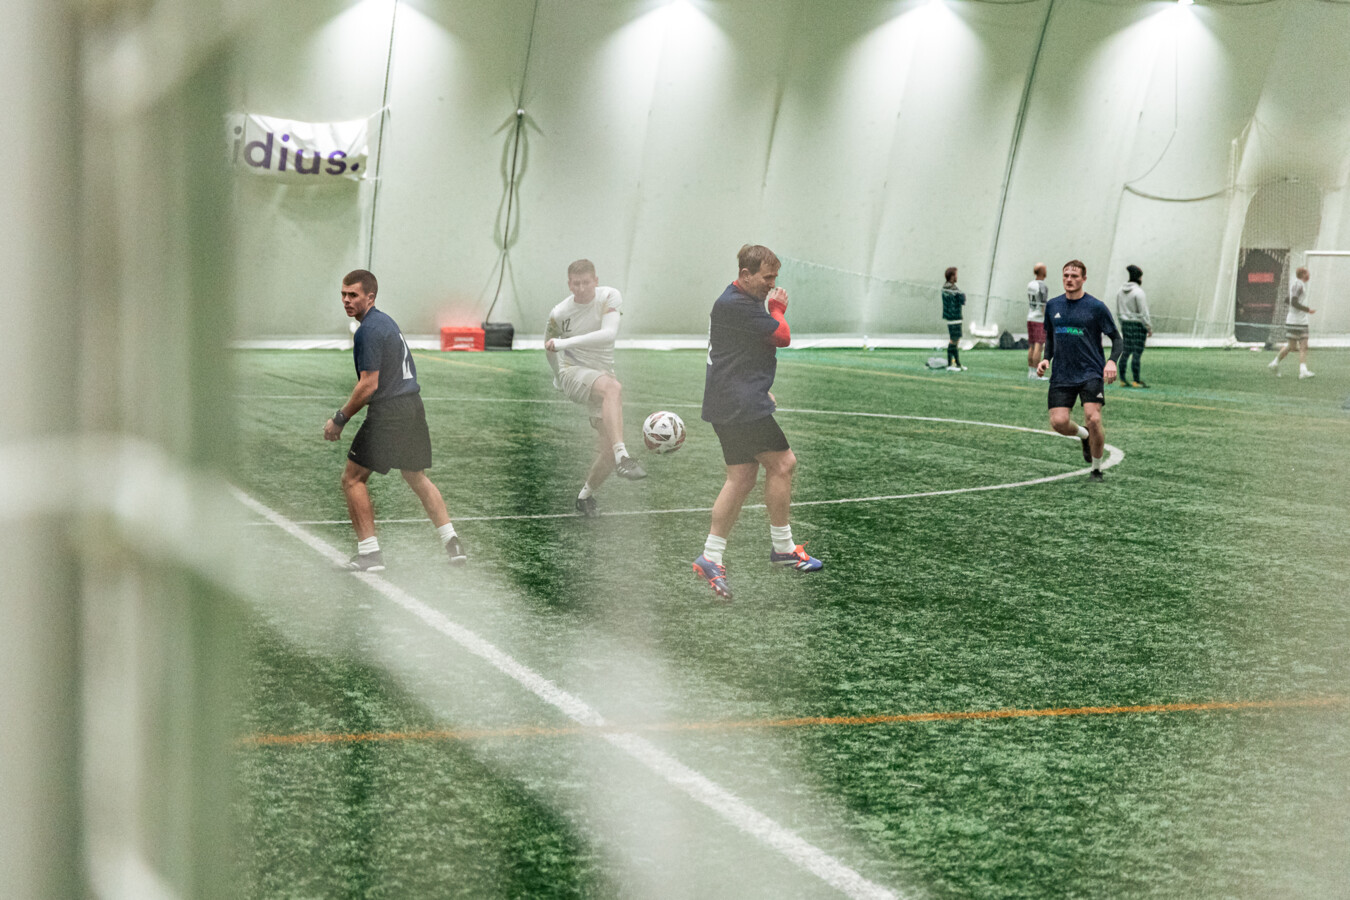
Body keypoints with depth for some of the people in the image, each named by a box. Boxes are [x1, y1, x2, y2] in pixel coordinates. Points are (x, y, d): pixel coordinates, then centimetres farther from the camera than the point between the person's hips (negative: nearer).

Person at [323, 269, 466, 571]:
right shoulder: (385, 320, 16)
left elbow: (369, 386, -18)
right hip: (413, 405, 10)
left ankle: (369, 553, -3)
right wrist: (346, 410, 23)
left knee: (353, 479, 0)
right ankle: (452, 542, 16)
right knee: (417, 478, 20)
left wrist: (339, 420, -11)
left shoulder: (368, 331, -14)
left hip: (389, 412, -9)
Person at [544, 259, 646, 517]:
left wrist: (565, 342, -25)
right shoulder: (559, 314, -5)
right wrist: (559, 379, 27)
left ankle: (585, 496, 23)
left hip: (603, 374, 3)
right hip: (573, 372, -3)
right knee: (613, 387, -40)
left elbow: (609, 334, -22)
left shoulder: (610, 297, -6)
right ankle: (623, 457, -53)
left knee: (608, 455, -5)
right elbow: (549, 346, 15)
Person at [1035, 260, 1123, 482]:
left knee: (1093, 419, -17)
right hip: (1061, 375, 4)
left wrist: (1112, 361, -18)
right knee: (1058, 422, -10)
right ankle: (1083, 435, 27)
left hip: (1091, 374, -3)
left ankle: (1096, 469, 5)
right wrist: (1047, 358, 3)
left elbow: (1116, 338, 0)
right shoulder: (1053, 306, 8)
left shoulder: (1096, 307, -5)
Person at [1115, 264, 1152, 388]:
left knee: (1126, 351, 10)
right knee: (1137, 352, -3)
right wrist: (1149, 328, -9)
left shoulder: (1121, 291, 6)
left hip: (1125, 324, 7)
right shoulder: (1139, 292, -17)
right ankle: (1136, 381, -1)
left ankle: (1123, 380, 12)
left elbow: (1118, 311, 12)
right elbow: (1143, 312, -16)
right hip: (1138, 325, -7)